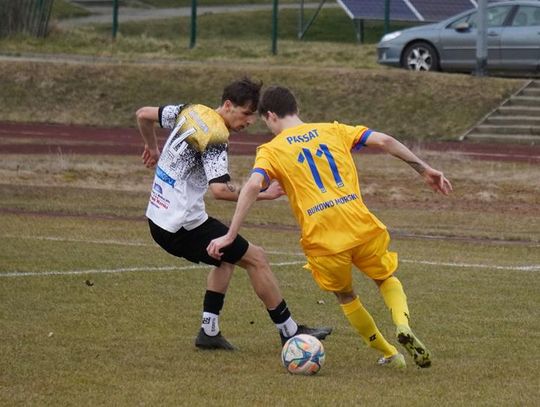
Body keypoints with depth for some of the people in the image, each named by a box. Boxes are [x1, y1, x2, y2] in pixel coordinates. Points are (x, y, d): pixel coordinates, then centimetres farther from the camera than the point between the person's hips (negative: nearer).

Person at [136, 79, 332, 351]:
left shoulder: (190, 112, 6)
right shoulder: (215, 137, -20)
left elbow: (143, 115, 18)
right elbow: (219, 190, -31)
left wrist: (152, 148, 33)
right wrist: (263, 195, -23)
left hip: (158, 217, 9)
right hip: (183, 224, -9)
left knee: (227, 256, 26)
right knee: (255, 257, -1)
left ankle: (209, 331, 20)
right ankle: (290, 331, 6)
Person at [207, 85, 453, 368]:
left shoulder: (271, 150, 7)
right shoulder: (332, 131, 15)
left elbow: (253, 186, -11)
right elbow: (384, 141, 7)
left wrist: (230, 236, -11)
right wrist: (424, 170, 13)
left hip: (323, 241, -2)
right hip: (361, 226, 2)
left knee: (345, 296, 26)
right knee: (387, 279, 26)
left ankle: (389, 354, 27)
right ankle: (403, 325, -3)